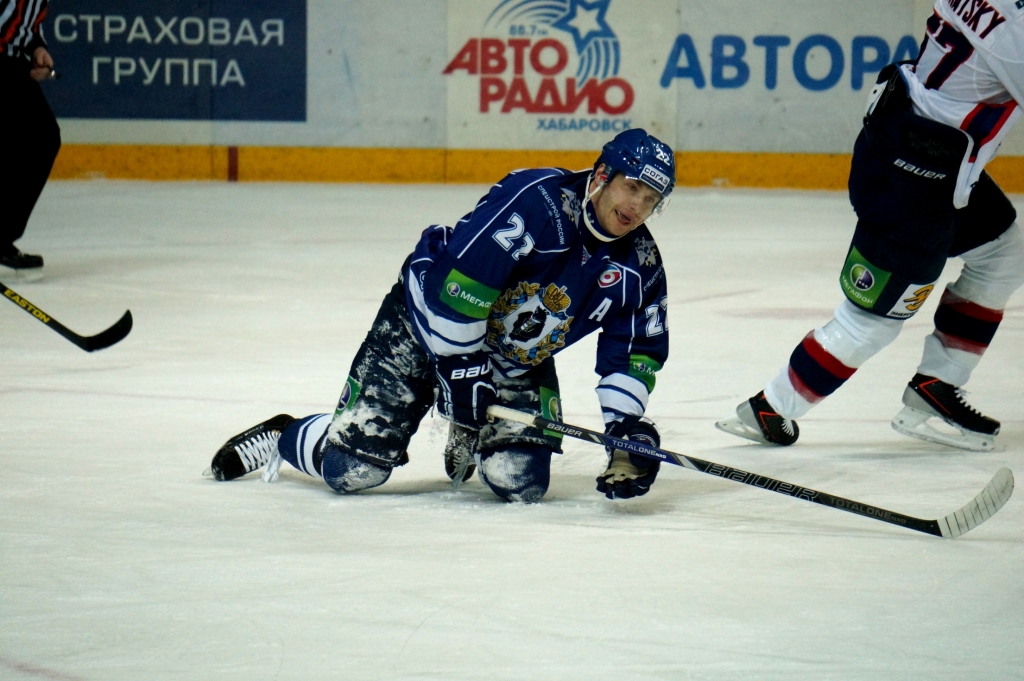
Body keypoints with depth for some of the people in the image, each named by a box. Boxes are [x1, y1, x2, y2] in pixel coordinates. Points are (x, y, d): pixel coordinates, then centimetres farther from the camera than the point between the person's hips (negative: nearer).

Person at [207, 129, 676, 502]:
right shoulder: (536, 199, -28)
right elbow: (461, 279, -30)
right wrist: (460, 371, -26)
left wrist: (627, 423, -15)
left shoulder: (640, 265, -8)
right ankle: (281, 438, 23)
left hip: (516, 366, 6)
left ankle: (471, 439, 21)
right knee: (353, 468, -11)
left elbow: (637, 350, 1)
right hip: (428, 325, -6)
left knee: (519, 481, -14)